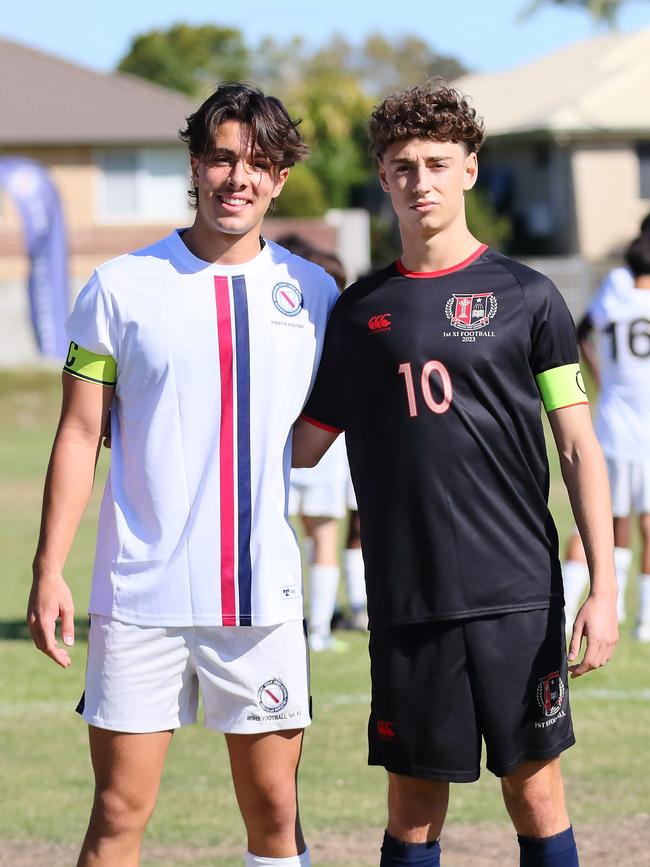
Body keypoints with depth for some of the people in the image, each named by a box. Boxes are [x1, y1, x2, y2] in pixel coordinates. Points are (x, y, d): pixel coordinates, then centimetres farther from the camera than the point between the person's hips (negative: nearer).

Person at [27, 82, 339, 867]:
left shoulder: (311, 293, 6)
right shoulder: (121, 287, 0)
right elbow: (79, 435, 2)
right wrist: (49, 569, -3)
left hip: (262, 596, 2)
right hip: (140, 593, -2)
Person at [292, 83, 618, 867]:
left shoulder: (524, 296, 2)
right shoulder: (358, 311, 9)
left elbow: (579, 450, 1)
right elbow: (302, 444, 16)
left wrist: (603, 588, -5)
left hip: (517, 595, -2)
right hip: (405, 599, 2)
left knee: (535, 795, 1)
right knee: (413, 804, 6)